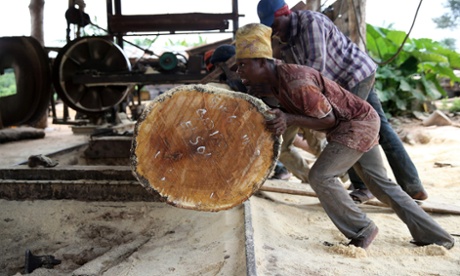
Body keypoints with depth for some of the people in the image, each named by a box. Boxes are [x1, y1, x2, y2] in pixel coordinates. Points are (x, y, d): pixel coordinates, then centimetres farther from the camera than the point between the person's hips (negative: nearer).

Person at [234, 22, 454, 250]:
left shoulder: (295, 82, -31)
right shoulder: (273, 81, -2)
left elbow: (328, 120, -23)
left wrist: (289, 119, -32)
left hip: (358, 124, -10)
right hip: (359, 123, 10)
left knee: (321, 176, -15)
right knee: (380, 183, 15)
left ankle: (362, 231, 4)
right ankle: (436, 238, 25)